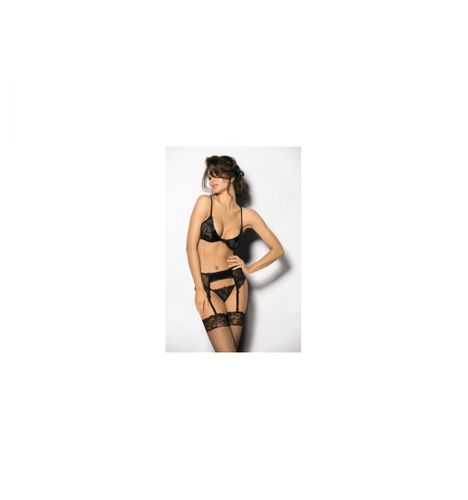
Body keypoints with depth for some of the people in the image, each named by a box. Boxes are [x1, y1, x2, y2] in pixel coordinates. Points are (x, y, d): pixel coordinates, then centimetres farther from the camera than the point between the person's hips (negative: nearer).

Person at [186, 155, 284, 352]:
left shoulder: (247, 215, 2)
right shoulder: (204, 202, -3)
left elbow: (277, 249, 8)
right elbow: (191, 246, -7)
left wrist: (250, 269, -2)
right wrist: (199, 289, -10)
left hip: (235, 285, 2)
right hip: (207, 286, -2)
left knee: (231, 349, 6)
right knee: (227, 352, -9)